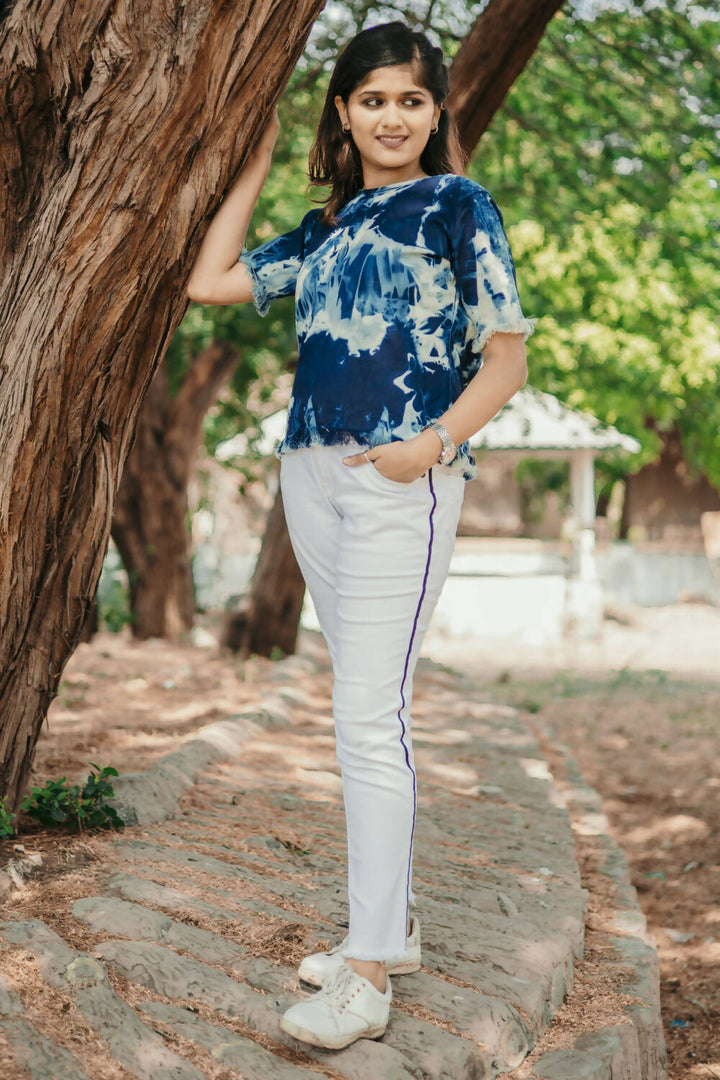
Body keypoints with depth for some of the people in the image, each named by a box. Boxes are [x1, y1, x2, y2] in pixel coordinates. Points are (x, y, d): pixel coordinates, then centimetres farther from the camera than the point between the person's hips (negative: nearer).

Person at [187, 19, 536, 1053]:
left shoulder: (458, 203, 2)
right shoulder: (324, 228, 19)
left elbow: (506, 357, -3)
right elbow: (209, 281, 21)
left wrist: (435, 446, -17)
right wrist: (254, 165, 22)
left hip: (401, 479, -7)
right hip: (311, 472, 7)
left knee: (368, 715, -12)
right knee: (364, 706, 11)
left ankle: (368, 973, -7)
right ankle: (393, 924, 21)